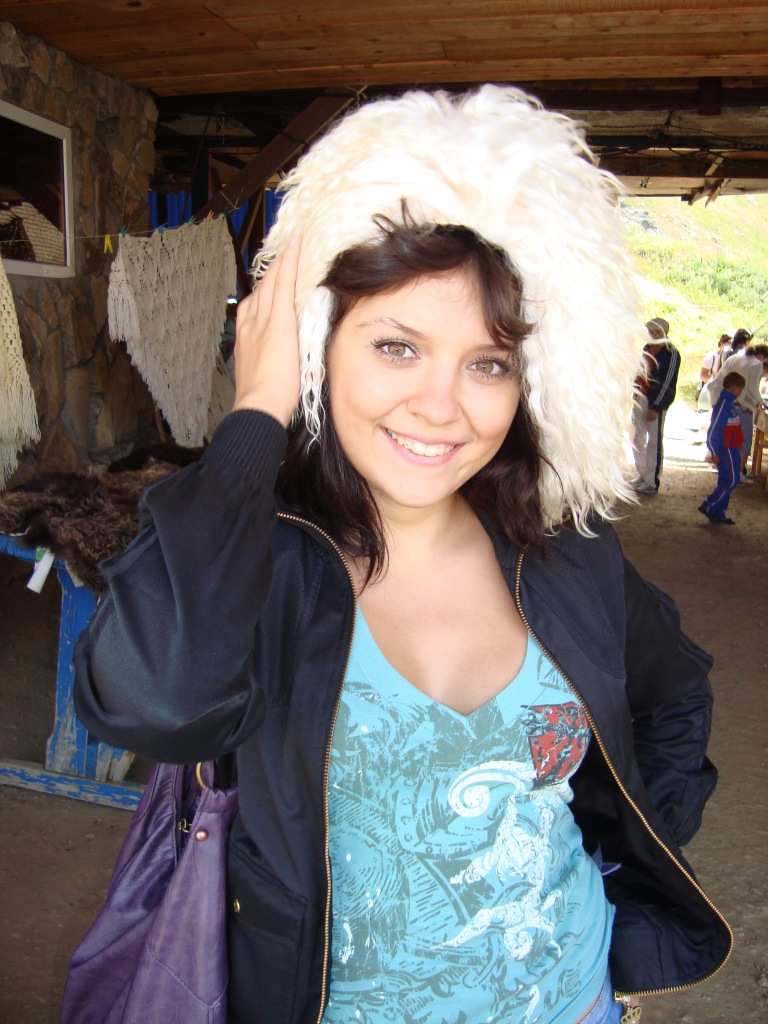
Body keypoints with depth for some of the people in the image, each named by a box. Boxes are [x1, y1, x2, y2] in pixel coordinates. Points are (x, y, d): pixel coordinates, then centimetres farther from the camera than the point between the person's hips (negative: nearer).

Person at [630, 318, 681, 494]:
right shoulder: (647, 349, 12)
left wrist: (656, 407, -16)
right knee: (637, 439, 14)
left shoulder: (671, 354, -10)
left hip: (656, 403, -8)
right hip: (639, 400, 8)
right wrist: (635, 396, 10)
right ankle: (642, 475, 28)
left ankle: (652, 482, 4)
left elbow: (668, 383, -13)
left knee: (654, 443, -2)